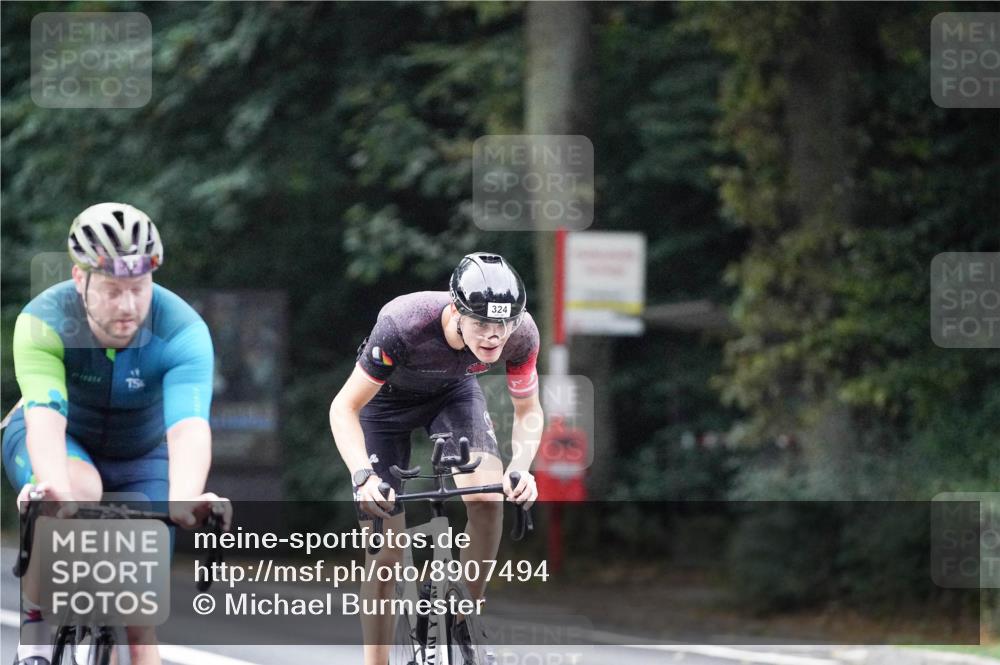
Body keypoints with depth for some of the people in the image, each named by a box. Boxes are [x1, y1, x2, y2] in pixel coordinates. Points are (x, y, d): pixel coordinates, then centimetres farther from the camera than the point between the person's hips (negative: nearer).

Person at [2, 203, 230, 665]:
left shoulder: (183, 332, -30)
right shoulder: (44, 321, -30)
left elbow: (188, 425, -44)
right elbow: (44, 413, -44)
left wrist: (185, 498, -64)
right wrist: (53, 484, -64)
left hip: (140, 458, 1)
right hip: (60, 442, -1)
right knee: (78, 493, -36)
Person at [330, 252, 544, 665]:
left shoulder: (520, 334, -31)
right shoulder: (404, 324, -41)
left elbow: (529, 412, -14)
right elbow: (345, 407, -31)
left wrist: (521, 468, -33)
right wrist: (363, 476, -46)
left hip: (453, 393, 2)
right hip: (386, 399, -2)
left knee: (488, 496, -26)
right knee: (386, 553, -7)